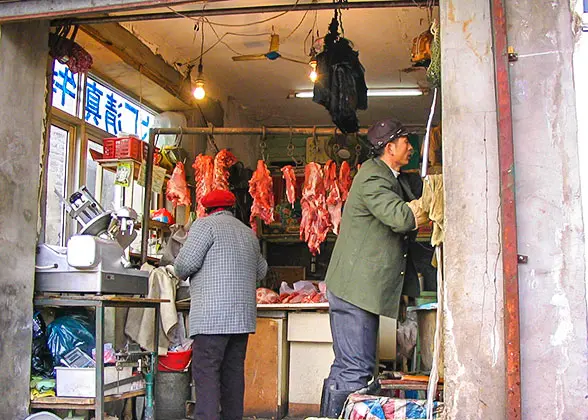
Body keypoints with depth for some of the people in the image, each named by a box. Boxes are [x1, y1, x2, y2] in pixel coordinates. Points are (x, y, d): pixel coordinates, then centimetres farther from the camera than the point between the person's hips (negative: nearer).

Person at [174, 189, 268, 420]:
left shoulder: (205, 224, -2)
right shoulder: (248, 232, 19)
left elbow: (187, 262, -10)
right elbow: (261, 270, 21)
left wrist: (182, 273, 11)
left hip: (213, 315, -7)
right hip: (243, 315, 7)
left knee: (206, 371, -8)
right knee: (234, 370, 11)